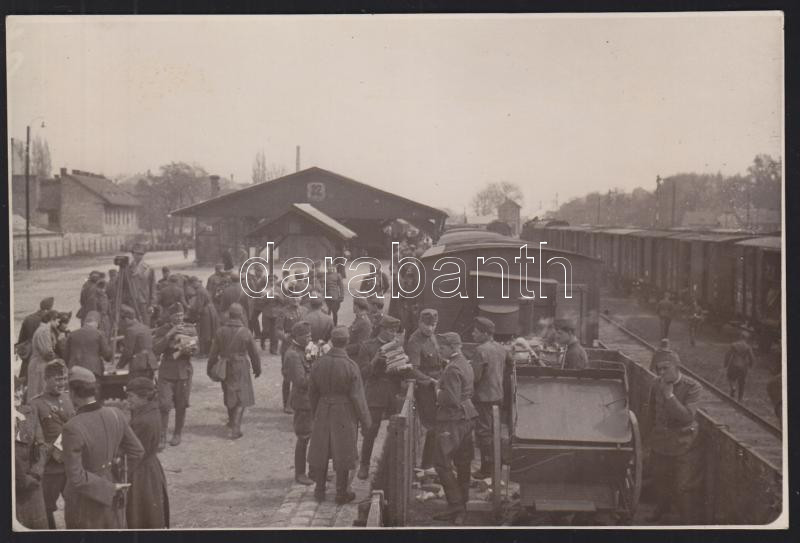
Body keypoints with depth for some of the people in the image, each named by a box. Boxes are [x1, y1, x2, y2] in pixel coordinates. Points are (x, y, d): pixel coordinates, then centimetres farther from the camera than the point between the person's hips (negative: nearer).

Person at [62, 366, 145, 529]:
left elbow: (76, 477, -29)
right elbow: (137, 452, -1)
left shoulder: (72, 428, -28)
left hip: (84, 502, -5)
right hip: (112, 499, 5)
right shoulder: (115, 415, -12)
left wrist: (109, 488, -18)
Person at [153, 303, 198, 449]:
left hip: (184, 371, 1)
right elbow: (156, 350, -10)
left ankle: (177, 434, 23)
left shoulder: (190, 329, 6)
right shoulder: (161, 331, 1)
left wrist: (188, 349, -21)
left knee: (181, 406, 7)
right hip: (166, 372, -1)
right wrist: (169, 335, -18)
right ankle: (162, 437, -1)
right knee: (164, 405, -8)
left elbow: (195, 349, 2)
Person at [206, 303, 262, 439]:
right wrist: (257, 368, 11)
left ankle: (232, 424, 37)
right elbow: (254, 353, -3)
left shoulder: (221, 331, -5)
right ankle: (235, 428, -5)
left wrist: (210, 368, 12)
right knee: (240, 398, 3)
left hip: (225, 368, 4)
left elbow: (214, 352, 1)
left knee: (229, 396, 21)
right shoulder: (245, 332, -12)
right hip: (240, 368, -4)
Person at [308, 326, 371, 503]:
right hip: (344, 414, -3)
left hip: (323, 411, 4)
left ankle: (319, 490, 24)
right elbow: (357, 396, -14)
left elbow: (312, 392, 5)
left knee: (321, 451, 15)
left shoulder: (319, 363, -4)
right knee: (343, 453, 8)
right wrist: (365, 420, -3)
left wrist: (315, 413, 19)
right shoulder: (350, 366, -17)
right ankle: (342, 492, 17)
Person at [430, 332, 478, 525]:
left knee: (442, 462, -6)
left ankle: (456, 505, -9)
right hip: (466, 417, 10)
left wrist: (438, 395, -6)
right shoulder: (465, 364, 13)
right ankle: (461, 506, 21)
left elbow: (451, 399, -24)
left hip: (453, 420, -10)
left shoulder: (452, 369, -18)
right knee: (462, 463, 13)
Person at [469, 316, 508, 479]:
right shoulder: (501, 348, 7)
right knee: (494, 431, 17)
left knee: (483, 431, 0)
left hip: (483, 397, -8)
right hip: (498, 395, 8)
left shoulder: (481, 350, -18)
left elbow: (475, 376, -20)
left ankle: (486, 468, 4)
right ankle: (495, 463, 24)